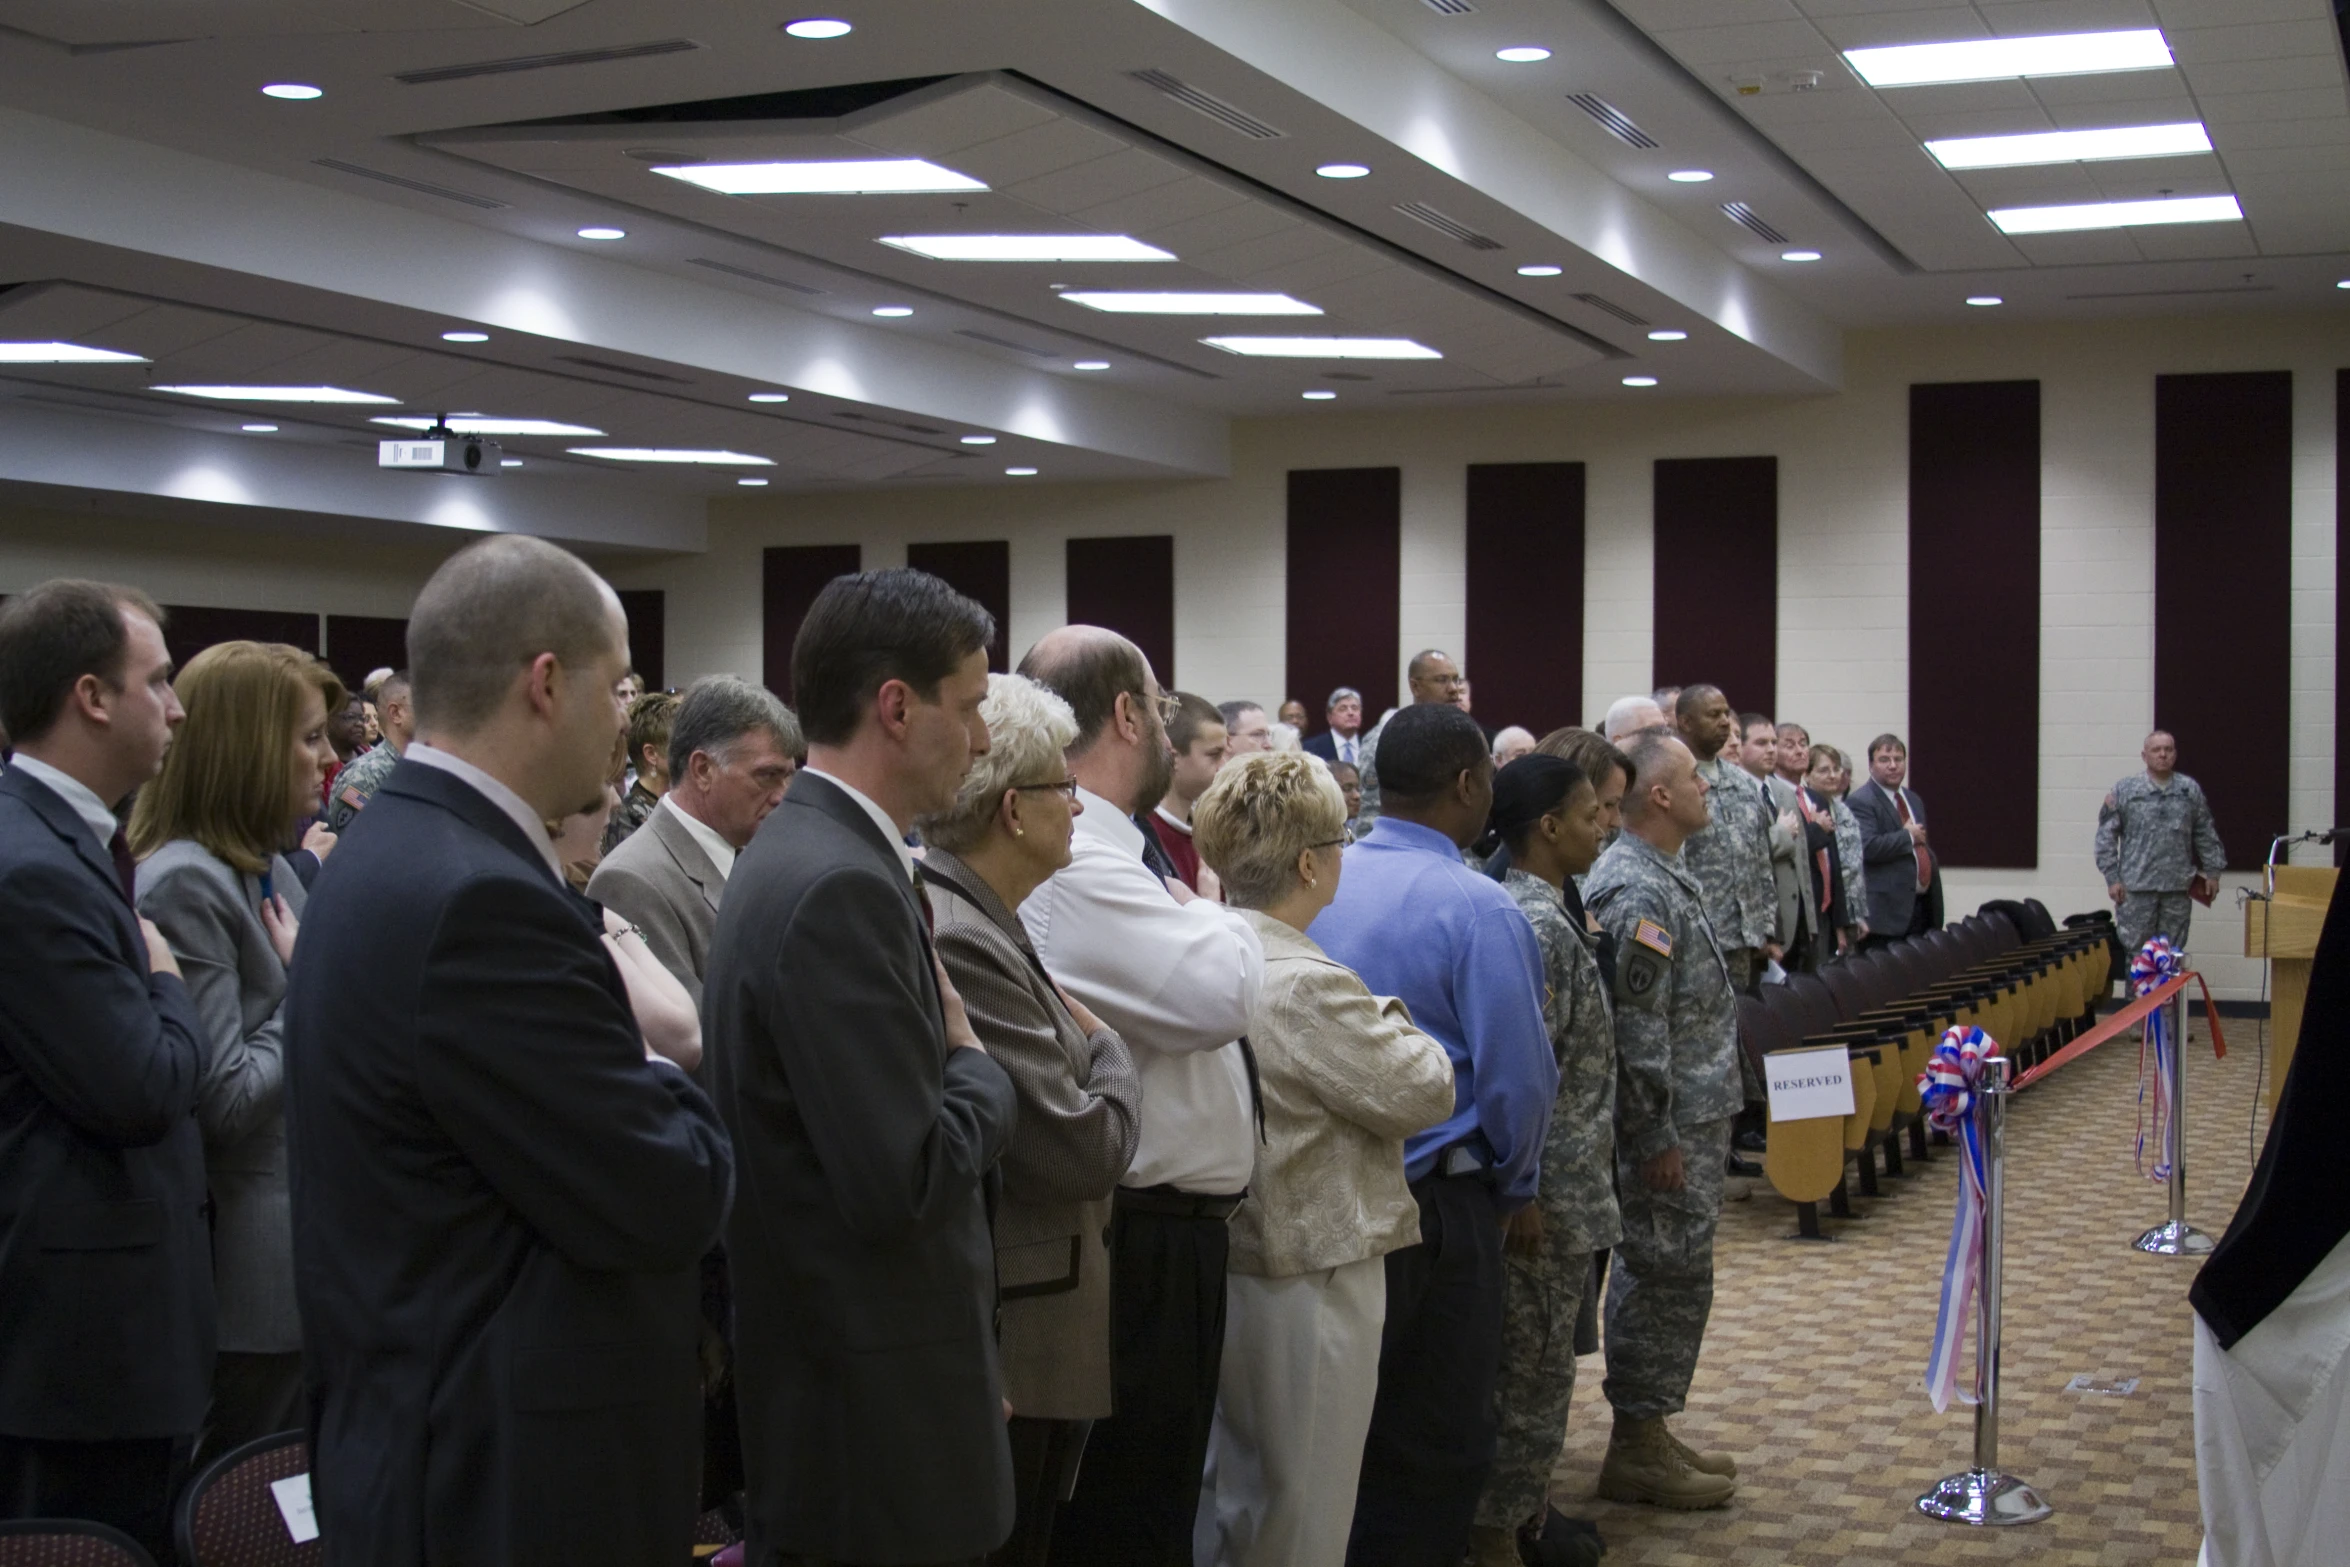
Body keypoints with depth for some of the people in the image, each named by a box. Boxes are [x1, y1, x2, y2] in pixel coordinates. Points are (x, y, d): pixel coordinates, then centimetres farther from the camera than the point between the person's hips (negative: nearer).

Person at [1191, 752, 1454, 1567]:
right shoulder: (1306, 986, -24)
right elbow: (1426, 1090, -16)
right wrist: (1385, 1014, -1)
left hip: (1231, 1255, 9)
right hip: (1312, 1272, -9)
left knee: (1229, 1495, 21)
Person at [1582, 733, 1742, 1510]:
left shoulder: (1662, 878, 14)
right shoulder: (1637, 893, -21)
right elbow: (1637, 1029, -24)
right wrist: (1659, 1138, -22)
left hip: (1691, 1118, 11)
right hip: (1670, 1129, -11)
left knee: (1659, 1275, 16)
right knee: (1668, 1277, -2)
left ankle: (1648, 1431, 27)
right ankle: (1637, 1449, 8)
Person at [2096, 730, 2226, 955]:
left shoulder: (2190, 790, 9)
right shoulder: (2124, 790, 0)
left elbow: (2205, 834, 15)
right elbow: (2106, 836, -1)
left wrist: (2212, 872, 11)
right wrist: (2112, 878, -6)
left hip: (2177, 886, 3)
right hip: (2136, 887, -3)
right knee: (2134, 949, -2)